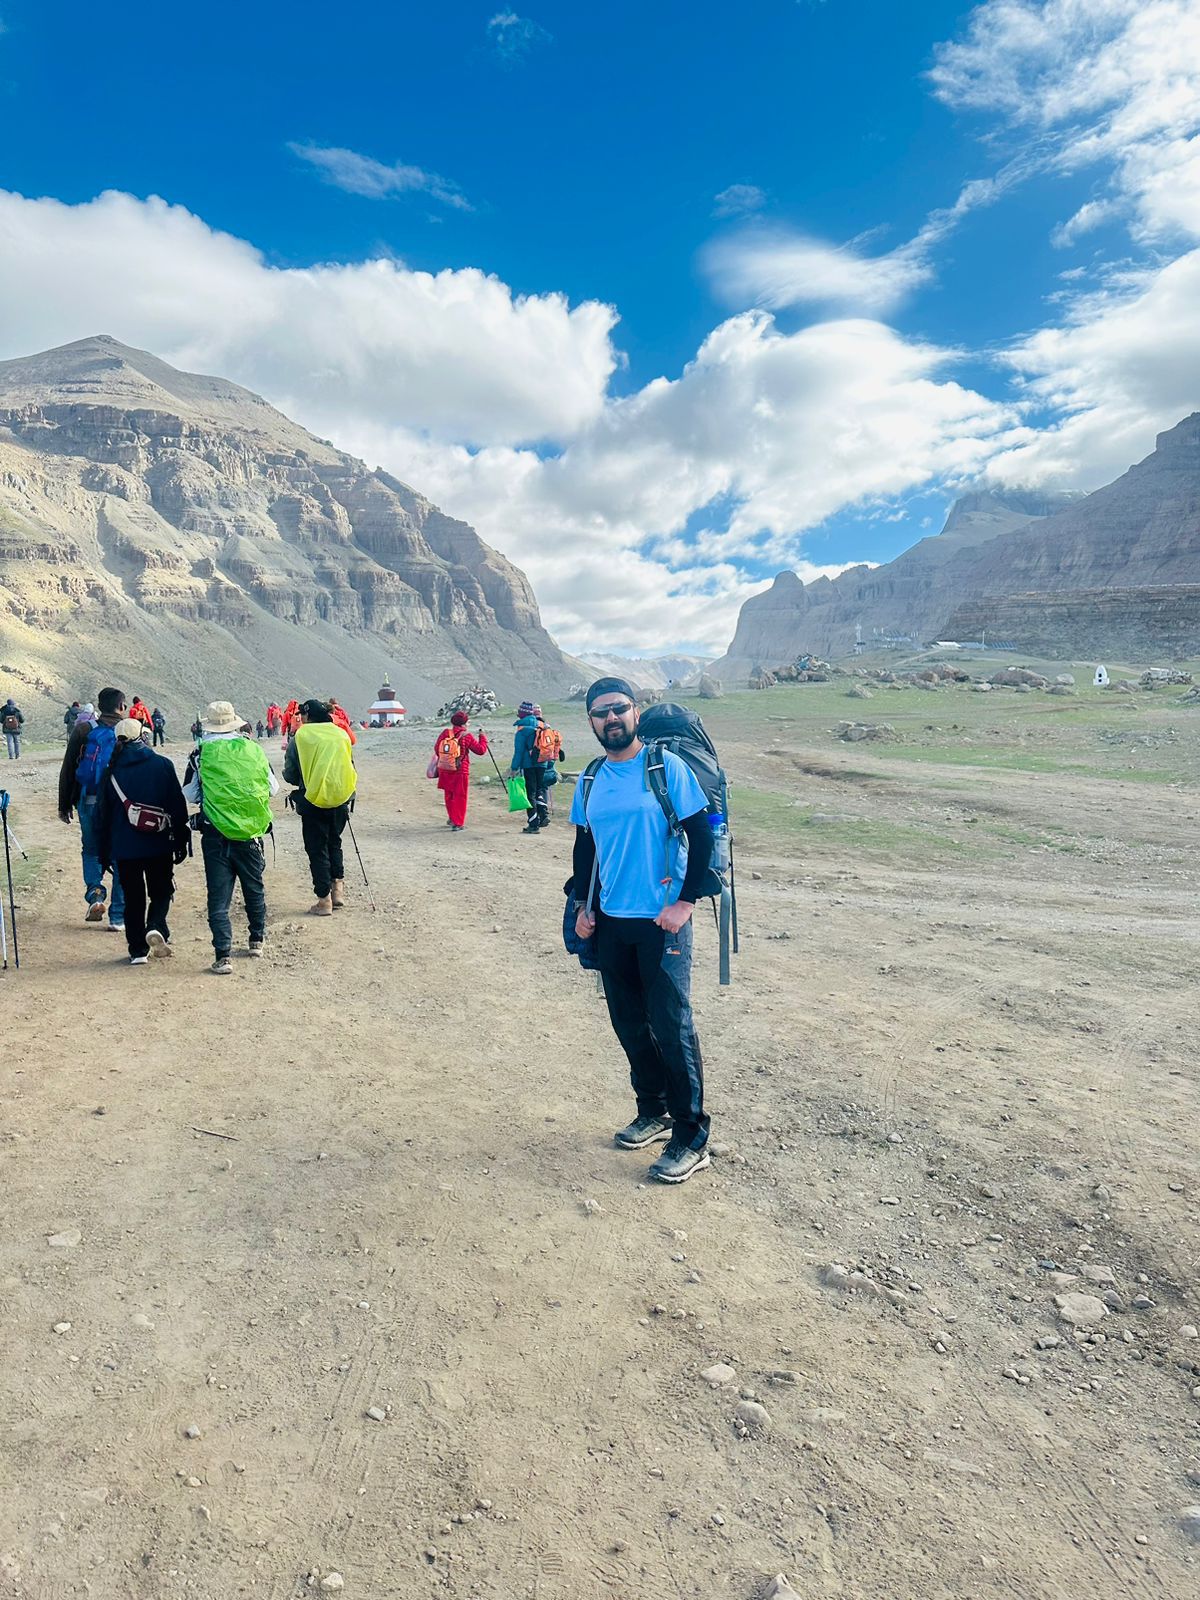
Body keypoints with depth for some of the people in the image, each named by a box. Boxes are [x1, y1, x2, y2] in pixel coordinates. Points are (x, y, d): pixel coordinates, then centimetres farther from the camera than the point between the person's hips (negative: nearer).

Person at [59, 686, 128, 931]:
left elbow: (67, 770, 5)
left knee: (91, 851, 21)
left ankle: (94, 892, -2)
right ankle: (118, 917, 8)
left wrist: (64, 805, 12)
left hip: (88, 802, 1)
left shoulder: (83, 729, 3)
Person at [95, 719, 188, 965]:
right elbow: (178, 806, -4)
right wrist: (181, 841, 4)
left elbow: (103, 815, 6)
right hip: (159, 845, -1)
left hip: (124, 848, 1)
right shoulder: (162, 765, -4)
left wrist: (104, 853, 13)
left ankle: (138, 950, 13)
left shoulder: (111, 772, 1)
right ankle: (156, 927, -12)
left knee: (133, 898, 11)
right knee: (161, 891, 14)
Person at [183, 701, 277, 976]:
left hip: (215, 832, -2)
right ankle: (257, 940, 33)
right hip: (251, 832, 2)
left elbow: (190, 794, 2)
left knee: (218, 896, 3)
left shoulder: (201, 753, -6)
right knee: (254, 888, 19)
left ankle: (223, 955, -1)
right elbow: (273, 788, 7)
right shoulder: (254, 749, -2)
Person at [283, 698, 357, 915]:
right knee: (334, 843, 22)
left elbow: (289, 775, -1)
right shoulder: (341, 734, 4)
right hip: (340, 799, 3)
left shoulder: (299, 738, -6)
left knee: (317, 849, 6)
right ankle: (338, 885, 12)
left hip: (314, 801, -3)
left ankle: (324, 899, 6)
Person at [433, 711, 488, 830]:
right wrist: (483, 737, 9)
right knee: (460, 797, 4)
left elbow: (436, 749, 8)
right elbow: (481, 750, -6)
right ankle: (458, 823, 3)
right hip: (460, 771, -4)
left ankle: (451, 819, 34)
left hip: (444, 770, 4)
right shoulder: (467, 736, -11)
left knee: (448, 795, 20)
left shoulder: (445, 733, 0)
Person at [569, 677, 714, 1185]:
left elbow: (702, 836, -9)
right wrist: (583, 905, 9)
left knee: (672, 1028, -3)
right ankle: (653, 1112, 32)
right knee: (629, 1023, 14)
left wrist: (684, 903, -14)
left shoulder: (666, 766, -9)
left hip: (661, 920, -6)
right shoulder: (589, 781, 8)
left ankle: (691, 1139, 10)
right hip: (610, 921, 6)